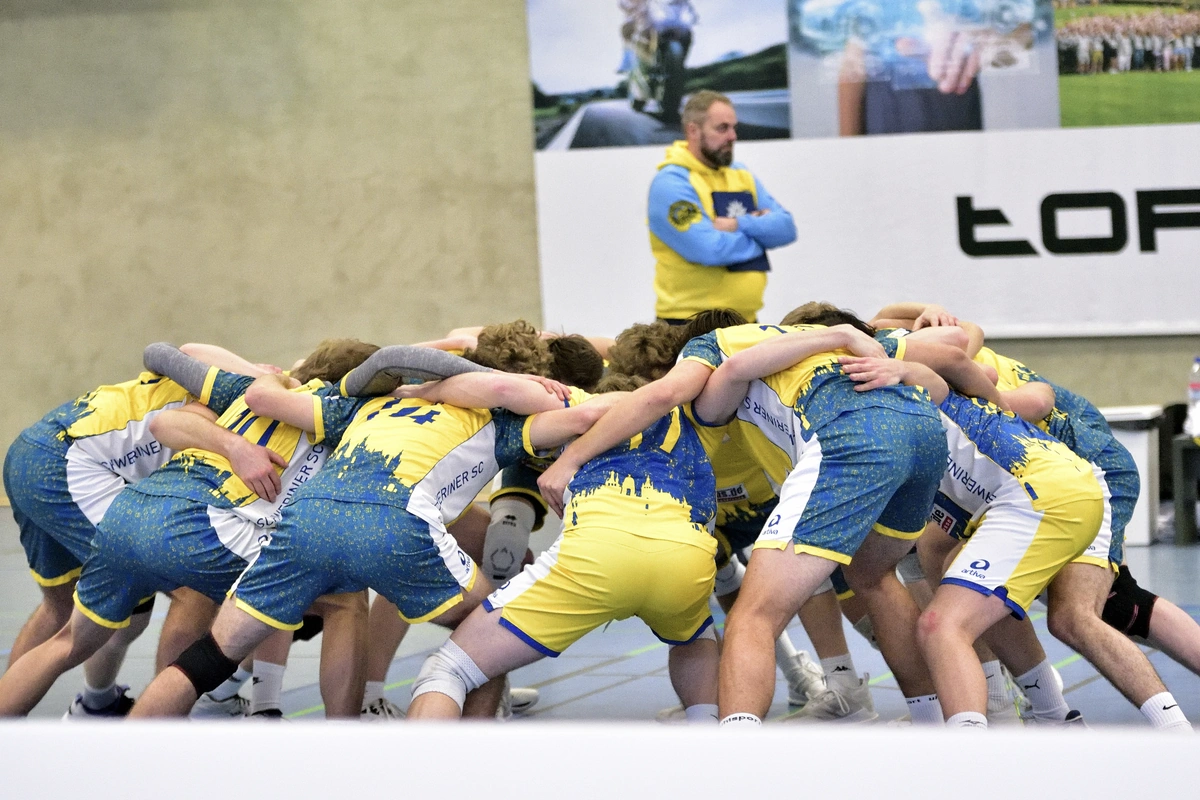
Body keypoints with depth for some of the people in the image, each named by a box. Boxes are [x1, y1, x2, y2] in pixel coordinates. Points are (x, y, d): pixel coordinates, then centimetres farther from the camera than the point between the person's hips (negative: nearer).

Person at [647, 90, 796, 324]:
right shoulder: (670, 183, -10)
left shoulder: (741, 175, 14)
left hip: (745, 319, 7)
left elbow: (786, 228, 4)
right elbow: (708, 249, -22)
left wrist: (740, 225, -15)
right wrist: (760, 229, -5)